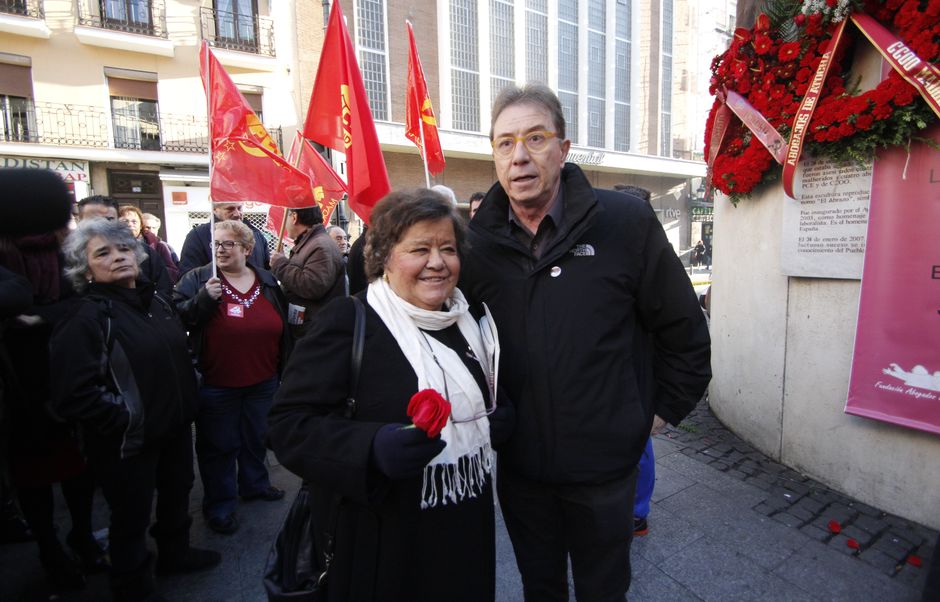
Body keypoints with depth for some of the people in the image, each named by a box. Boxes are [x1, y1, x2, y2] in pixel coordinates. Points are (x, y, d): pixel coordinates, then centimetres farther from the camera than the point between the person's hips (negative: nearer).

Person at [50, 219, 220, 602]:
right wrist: (126, 417, -19)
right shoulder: (86, 318, -18)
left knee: (177, 494, 24)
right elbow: (74, 395, -25)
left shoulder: (155, 301, 5)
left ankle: (175, 554, 49)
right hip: (129, 440, -7)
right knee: (132, 516, 12)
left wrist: (186, 401, 10)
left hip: (175, 427, 7)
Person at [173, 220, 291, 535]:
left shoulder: (268, 281, 5)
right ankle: (219, 504, 27)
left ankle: (254, 483, 43)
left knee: (256, 438, 21)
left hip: (263, 382, 4)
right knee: (219, 445, 10)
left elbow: (282, 327, 12)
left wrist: (284, 368, 13)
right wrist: (204, 298, -26)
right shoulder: (197, 279, -5)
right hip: (216, 384, -3)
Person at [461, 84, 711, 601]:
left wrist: (663, 409, 3)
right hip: (517, 464, 2)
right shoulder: (476, 241, -6)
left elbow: (683, 328, -1)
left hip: (604, 462, -1)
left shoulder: (626, 221, -12)